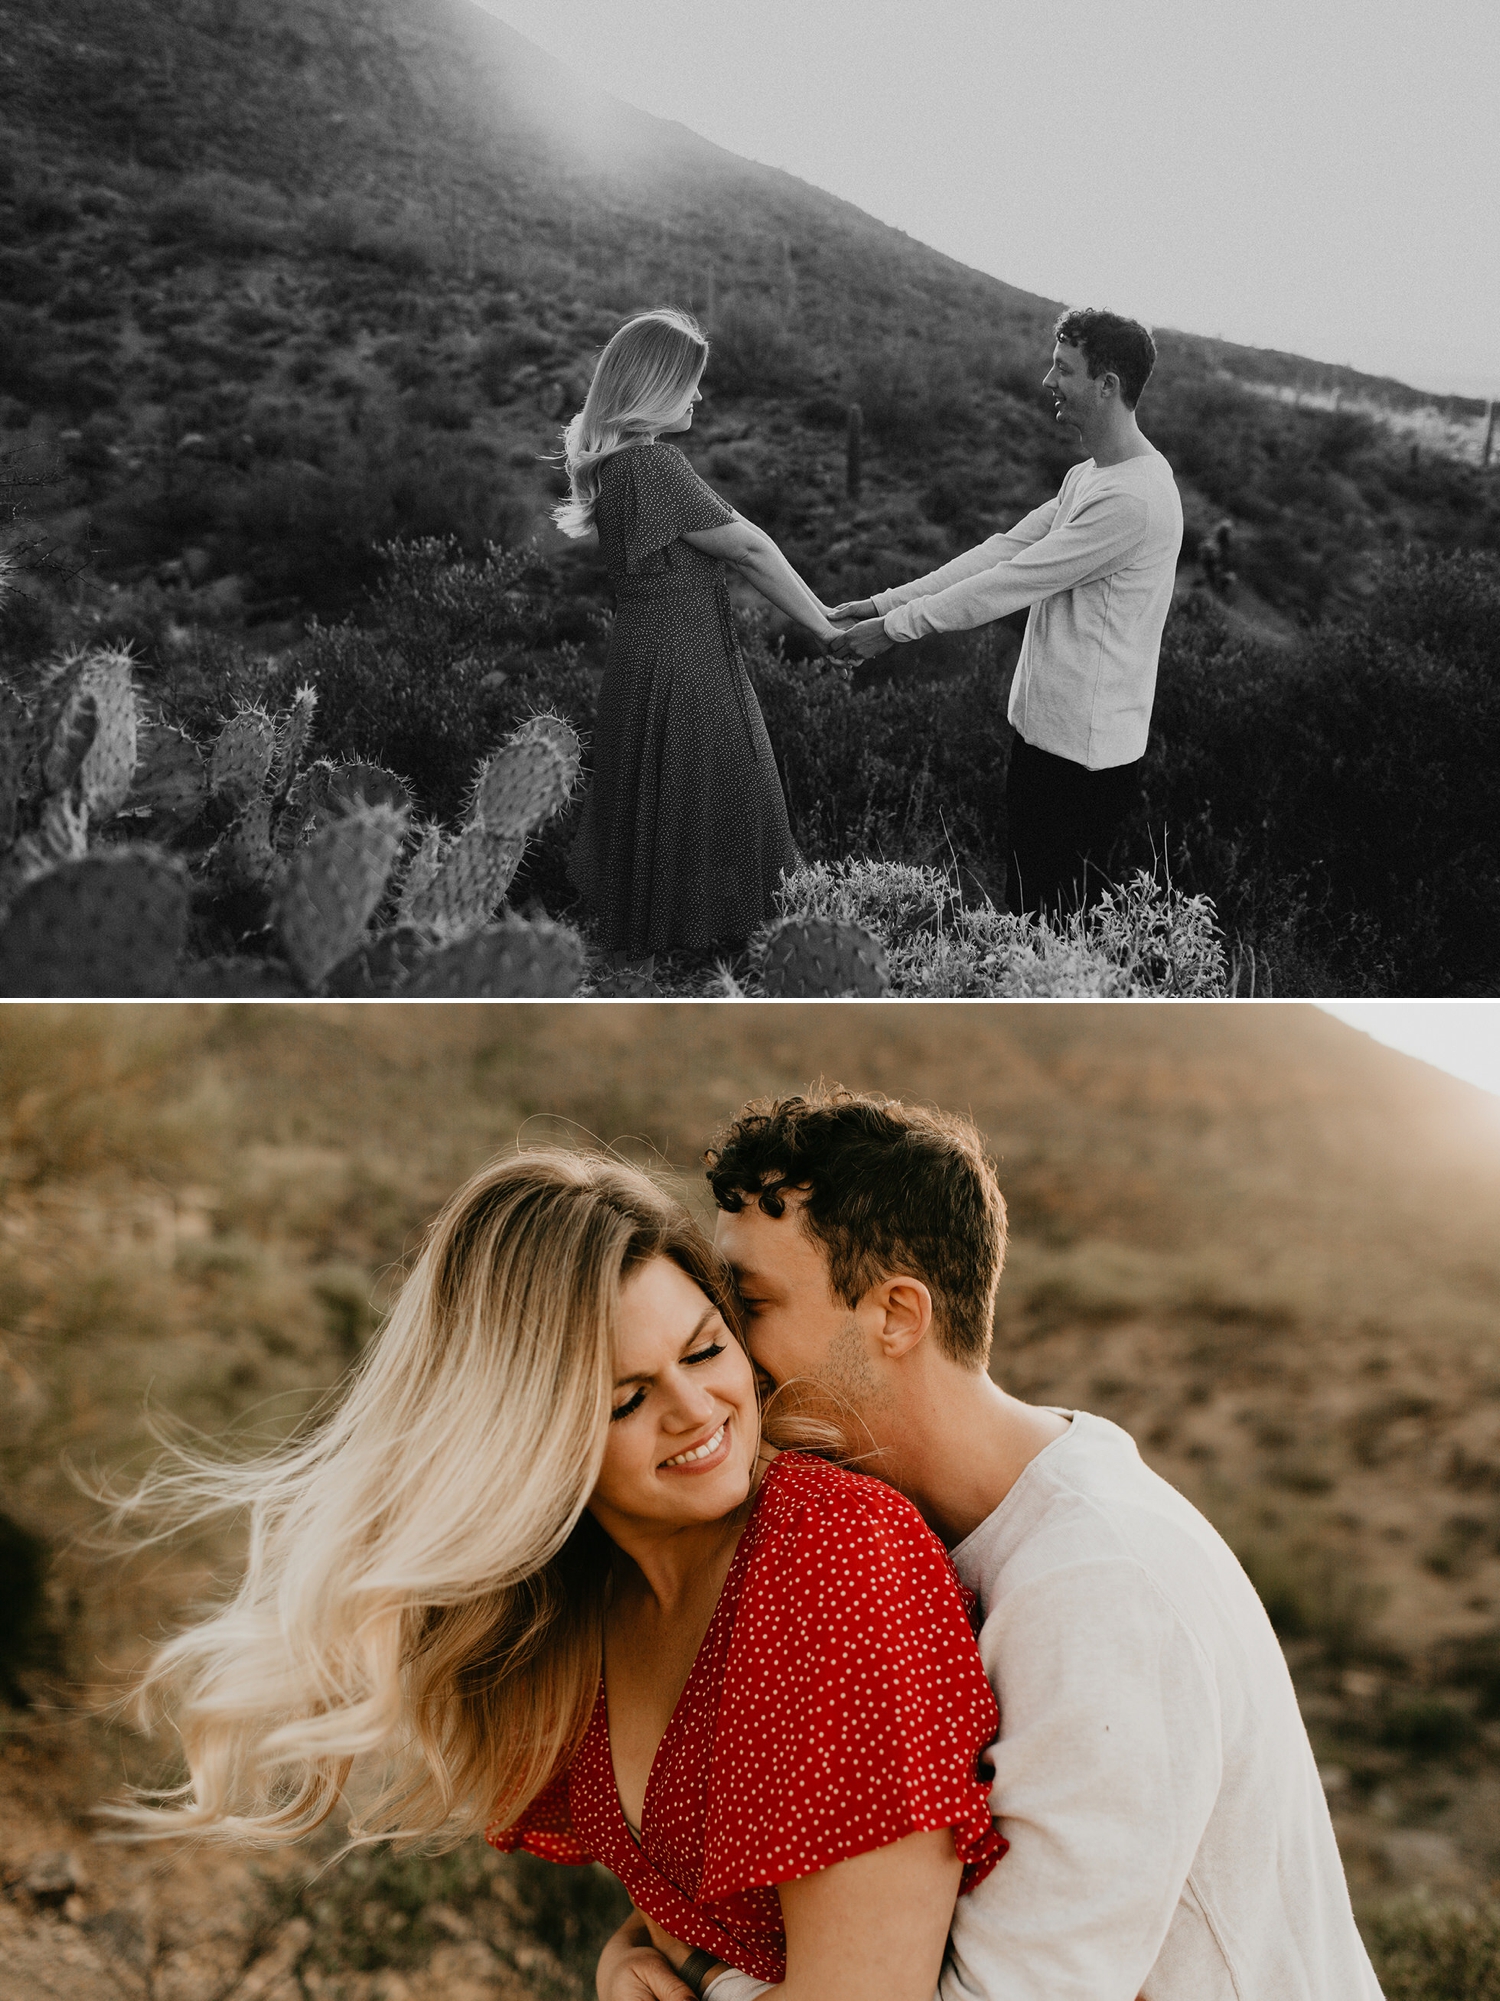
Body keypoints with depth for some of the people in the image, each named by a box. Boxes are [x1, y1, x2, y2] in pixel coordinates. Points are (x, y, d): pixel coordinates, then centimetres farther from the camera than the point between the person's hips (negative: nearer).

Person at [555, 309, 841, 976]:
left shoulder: (620, 459, 9)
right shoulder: (650, 464, -23)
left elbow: (735, 542, 9)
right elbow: (750, 548, -15)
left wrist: (819, 610, 7)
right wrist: (824, 626, -6)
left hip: (654, 653, 10)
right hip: (678, 668, -10)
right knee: (683, 820, 3)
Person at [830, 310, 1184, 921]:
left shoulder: (1133, 498, -22)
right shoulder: (1086, 476, 13)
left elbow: (1011, 583, -20)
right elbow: (1003, 549, 10)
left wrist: (896, 627, -13)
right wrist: (887, 602, 3)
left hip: (1083, 754, -10)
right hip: (1040, 728, 10)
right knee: (1025, 903, 17)